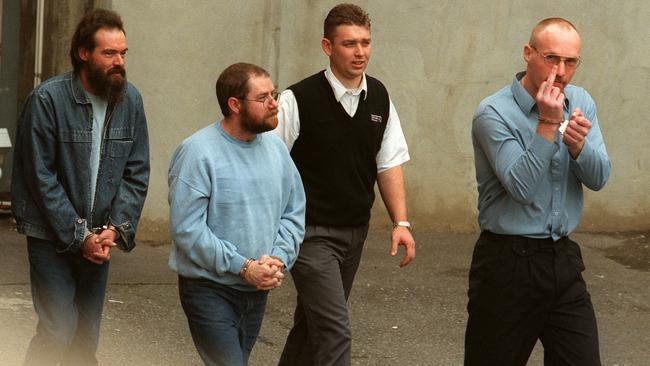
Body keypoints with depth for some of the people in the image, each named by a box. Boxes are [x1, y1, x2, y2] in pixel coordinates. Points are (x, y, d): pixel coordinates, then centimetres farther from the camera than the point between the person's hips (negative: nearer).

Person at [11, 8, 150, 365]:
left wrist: (115, 229, -10)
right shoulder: (48, 99, -14)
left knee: (87, 334, 9)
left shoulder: (130, 100, 0)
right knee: (59, 329, -12)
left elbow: (136, 172, 3)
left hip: (98, 239, 5)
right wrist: (78, 236, -14)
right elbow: (41, 176, -13)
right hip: (52, 237, -5)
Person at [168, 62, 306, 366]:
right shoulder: (197, 152, -15)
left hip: (257, 290, 7)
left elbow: (294, 213, 10)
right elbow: (187, 229, -19)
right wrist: (243, 267, -20)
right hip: (209, 290, -6)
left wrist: (278, 259, -9)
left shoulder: (275, 147, 5)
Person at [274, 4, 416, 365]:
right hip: (312, 232, -6)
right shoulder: (299, 100, -13)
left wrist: (401, 222, 0)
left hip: (355, 232, 6)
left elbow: (389, 164, 9)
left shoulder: (379, 97, 4)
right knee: (335, 331, -14)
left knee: (314, 322, 18)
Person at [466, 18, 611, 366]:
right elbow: (522, 188, -21)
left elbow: (599, 178, -1)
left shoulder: (580, 103, 5)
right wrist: (548, 125, -24)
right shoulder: (494, 113, -13)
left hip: (563, 259, 5)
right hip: (508, 262, -5)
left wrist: (578, 144, -21)